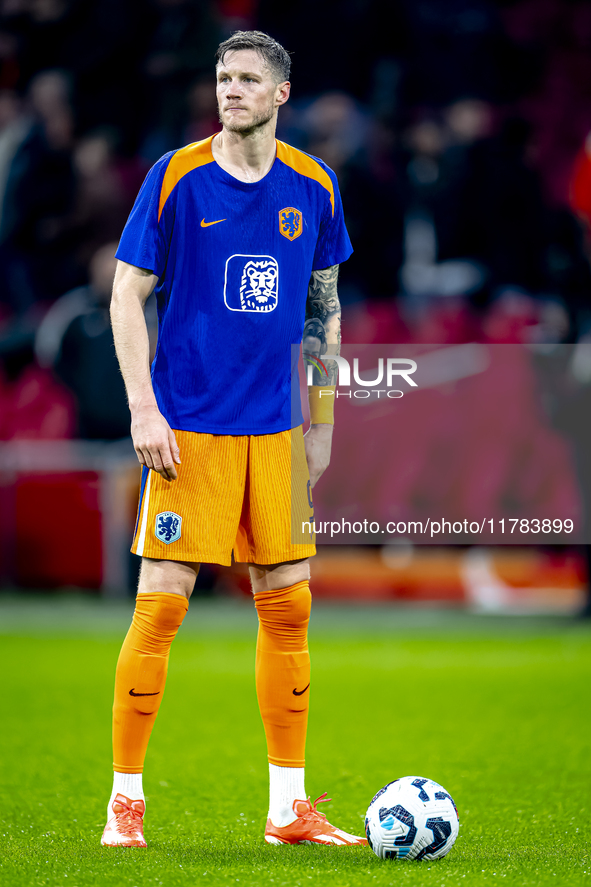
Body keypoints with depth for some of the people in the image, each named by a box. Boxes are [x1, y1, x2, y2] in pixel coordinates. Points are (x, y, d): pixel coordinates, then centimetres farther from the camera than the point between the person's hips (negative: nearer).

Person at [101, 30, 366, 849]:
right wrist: (144, 412, -11)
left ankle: (290, 807, 13)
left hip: (274, 432, 4)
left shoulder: (313, 188, 7)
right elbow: (126, 296, -3)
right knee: (162, 603, -6)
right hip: (189, 427, -4)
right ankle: (125, 801, 3)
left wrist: (321, 423, 14)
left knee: (289, 605, 5)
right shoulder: (177, 177, -4)